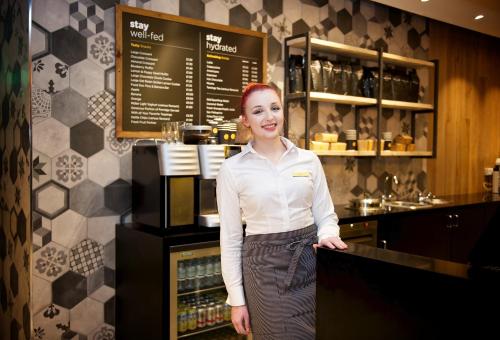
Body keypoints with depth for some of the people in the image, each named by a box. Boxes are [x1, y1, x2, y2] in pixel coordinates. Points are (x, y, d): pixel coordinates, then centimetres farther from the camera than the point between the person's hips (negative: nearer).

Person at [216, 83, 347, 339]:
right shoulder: (232, 169, -5)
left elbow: (326, 215, 9)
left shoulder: (309, 160, 2)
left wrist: (327, 236, -14)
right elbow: (230, 238, -2)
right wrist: (237, 299, -3)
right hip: (265, 268, -3)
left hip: (310, 262, 3)